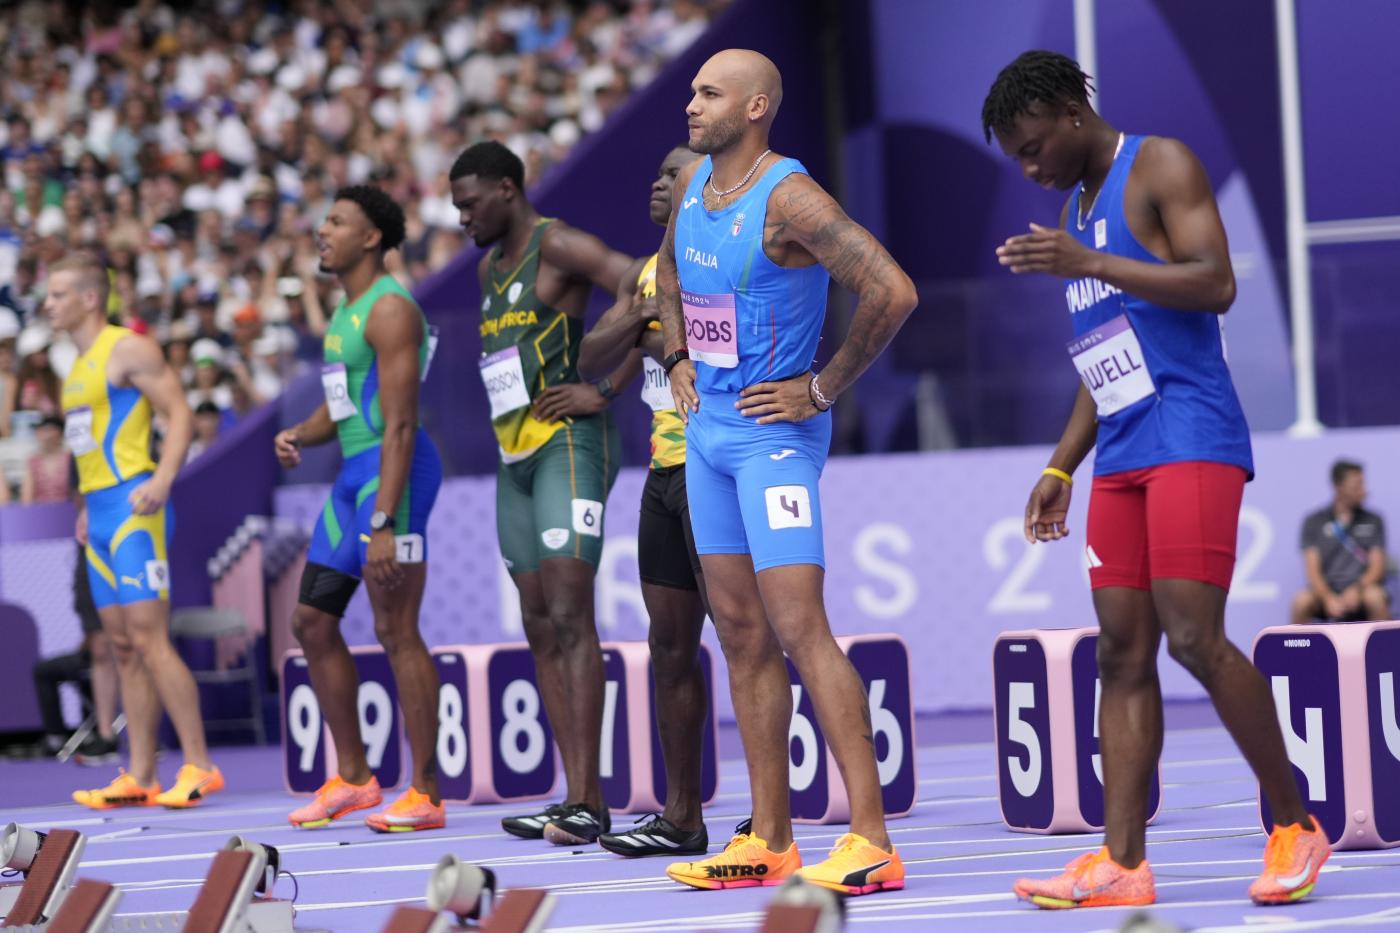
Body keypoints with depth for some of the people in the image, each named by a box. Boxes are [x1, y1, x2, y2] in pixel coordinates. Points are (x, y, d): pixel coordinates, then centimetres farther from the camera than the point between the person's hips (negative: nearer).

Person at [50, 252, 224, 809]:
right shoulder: (80, 365, 20)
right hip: (101, 512, 9)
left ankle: (199, 766, -11)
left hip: (133, 505, -9)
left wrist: (163, 478, -27)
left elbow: (180, 414, -14)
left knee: (149, 639, -13)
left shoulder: (128, 350, -8)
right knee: (123, 647, 6)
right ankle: (139, 777, 6)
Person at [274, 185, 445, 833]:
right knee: (313, 621, 12)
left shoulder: (389, 309, -13)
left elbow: (399, 425, -20)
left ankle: (425, 795, -6)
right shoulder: (345, 311, 18)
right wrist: (299, 436, 3)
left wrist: (383, 523, -26)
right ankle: (352, 778, 19)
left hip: (392, 471, -10)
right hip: (353, 471, 10)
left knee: (396, 632, -9)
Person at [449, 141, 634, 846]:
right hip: (513, 456, 9)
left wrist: (605, 390, -17)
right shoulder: (489, 268, 20)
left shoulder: (559, 247, -8)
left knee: (570, 615, -17)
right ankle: (579, 800, 3)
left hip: (568, 444, -9)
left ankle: (585, 804, -21)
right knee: (540, 630, 4)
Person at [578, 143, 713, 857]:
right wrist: (636, 319, -7)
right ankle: (680, 817, 14)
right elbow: (591, 362, 10)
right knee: (670, 643, 9)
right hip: (663, 470, 9)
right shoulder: (644, 273, 18)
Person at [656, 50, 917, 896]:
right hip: (708, 427, 9)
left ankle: (873, 843, -15)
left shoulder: (789, 198, -18)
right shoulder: (693, 184, 8)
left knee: (800, 628, -14)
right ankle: (769, 842, 15)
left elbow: (894, 292, -27)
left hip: (773, 432, -9)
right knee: (742, 634, 10)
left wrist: (824, 389, -19)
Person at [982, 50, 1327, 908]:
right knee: (1123, 653, 0)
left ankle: (1296, 826, -4)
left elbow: (1216, 284, -16)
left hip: (1191, 438, -8)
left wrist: (1090, 265, -21)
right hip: (1121, 456, 8)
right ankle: (1123, 862, -5)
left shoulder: (1160, 166, -3)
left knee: (1193, 635, -16)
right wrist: (1060, 468, 19)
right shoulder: (1079, 209, 23)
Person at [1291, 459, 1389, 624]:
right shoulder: (1314, 522, 7)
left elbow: (1377, 567, 2)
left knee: (1375, 597, -34)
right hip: (1327, 591, 0)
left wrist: (1357, 590, -18)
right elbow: (1313, 569, -1)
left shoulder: (1373, 521, 10)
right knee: (1301, 601, -31)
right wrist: (1329, 598, -19)